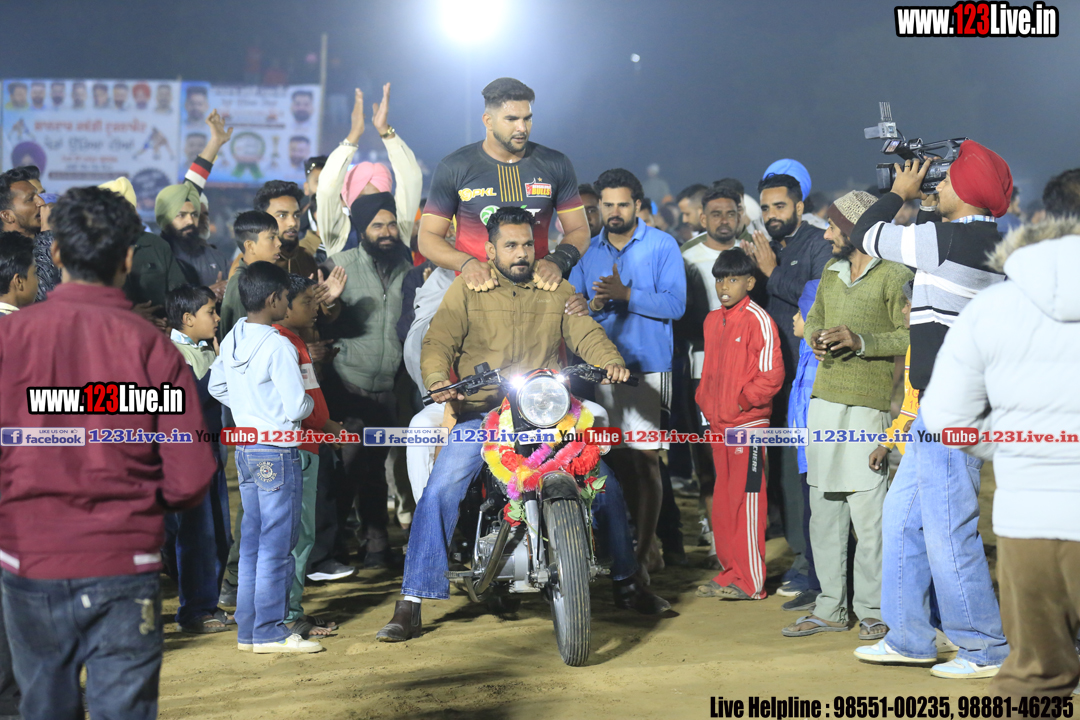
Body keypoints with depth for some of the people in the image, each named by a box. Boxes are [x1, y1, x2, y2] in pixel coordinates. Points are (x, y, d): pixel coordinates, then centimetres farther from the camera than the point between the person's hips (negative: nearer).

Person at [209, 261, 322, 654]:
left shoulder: (232, 339, 6)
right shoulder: (278, 346, -18)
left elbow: (217, 387, 20)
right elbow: (296, 408, -18)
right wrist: (309, 401, 2)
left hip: (245, 449, 8)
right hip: (276, 452, -8)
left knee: (252, 540, 13)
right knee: (277, 544, -2)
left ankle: (248, 629, 17)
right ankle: (269, 631, 1)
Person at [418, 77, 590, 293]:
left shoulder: (556, 165, 11)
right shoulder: (453, 168, 6)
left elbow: (579, 230, 15)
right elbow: (428, 237, 6)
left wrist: (557, 262, -6)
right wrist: (466, 263, -13)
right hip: (477, 287, -2)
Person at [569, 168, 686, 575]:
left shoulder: (662, 246, 2)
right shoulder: (587, 253, 14)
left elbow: (674, 304, -8)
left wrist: (626, 295, -17)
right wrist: (594, 305, -10)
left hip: (646, 364, -4)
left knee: (644, 458, -7)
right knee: (615, 458, 6)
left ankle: (644, 549, -3)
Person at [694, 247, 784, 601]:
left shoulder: (758, 319, -9)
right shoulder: (713, 320, 15)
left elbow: (772, 374, -12)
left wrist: (743, 400, -13)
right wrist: (705, 401, 11)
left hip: (747, 424, -8)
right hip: (718, 423, 8)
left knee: (747, 500, -5)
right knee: (723, 502, 11)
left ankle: (751, 581, -1)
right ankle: (730, 574, 19)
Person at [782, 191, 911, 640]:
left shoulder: (895, 275, -7)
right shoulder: (832, 271, 16)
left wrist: (862, 342, -21)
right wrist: (815, 338, 3)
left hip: (868, 404, -7)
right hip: (824, 399, 7)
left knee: (868, 510, -6)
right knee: (823, 508, 9)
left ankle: (873, 610, 4)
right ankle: (831, 607, 17)